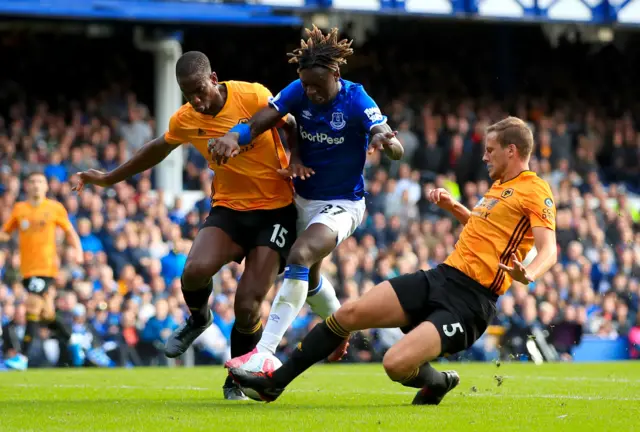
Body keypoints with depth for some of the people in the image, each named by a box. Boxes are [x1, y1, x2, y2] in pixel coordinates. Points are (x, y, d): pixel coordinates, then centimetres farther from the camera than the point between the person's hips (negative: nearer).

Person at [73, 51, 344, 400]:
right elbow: (158, 149, 19)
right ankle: (198, 318, 10)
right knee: (196, 270, -27)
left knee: (247, 306, -12)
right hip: (229, 207, 3)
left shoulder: (253, 96, -14)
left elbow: (291, 127, 2)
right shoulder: (185, 120, -1)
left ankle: (237, 381, 14)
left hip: (275, 210, -3)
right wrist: (110, 178, 25)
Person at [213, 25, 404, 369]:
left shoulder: (356, 101, -22)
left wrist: (385, 141, -56)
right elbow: (258, 123, -20)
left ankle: (264, 353, -34)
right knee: (307, 277, 22)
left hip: (341, 204, -6)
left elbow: (396, 149, -32)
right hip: (301, 198, 6)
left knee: (300, 258, -29)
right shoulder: (299, 92, -11)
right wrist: (233, 136, -43)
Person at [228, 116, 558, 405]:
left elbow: (548, 248, -22)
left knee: (396, 364, -25)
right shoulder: (500, 185, 19)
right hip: (441, 275, 9)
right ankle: (274, 382, 8)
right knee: (350, 313, -2)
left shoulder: (536, 191, -8)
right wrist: (453, 206, 23)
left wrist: (528, 274, -42)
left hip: (470, 300, -8)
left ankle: (438, 383, 9)